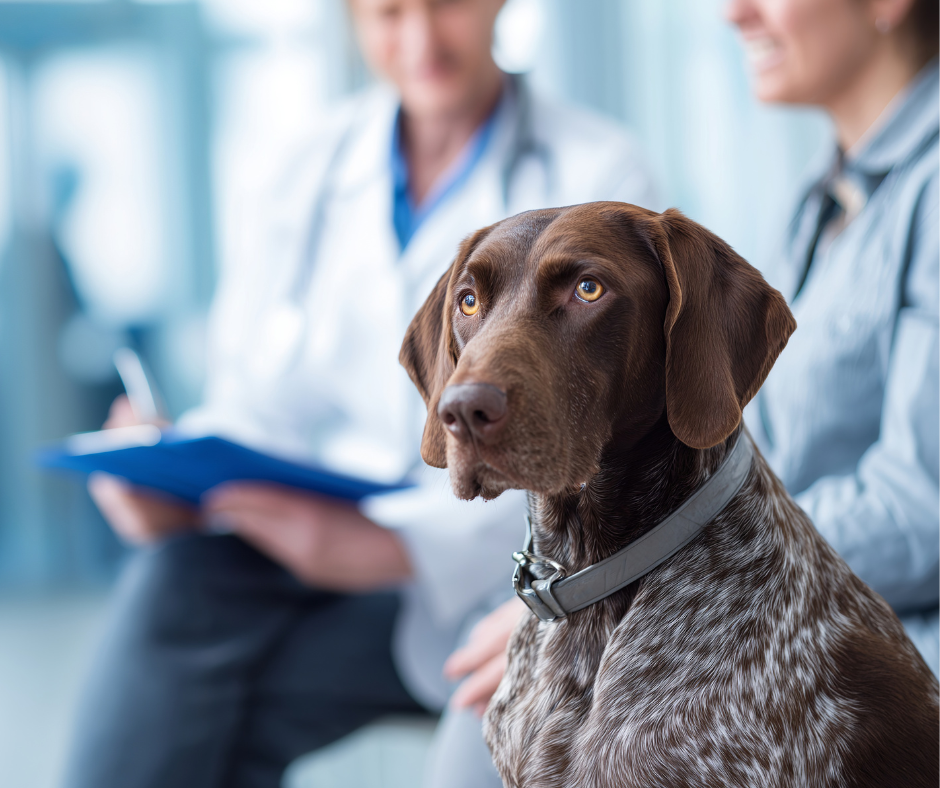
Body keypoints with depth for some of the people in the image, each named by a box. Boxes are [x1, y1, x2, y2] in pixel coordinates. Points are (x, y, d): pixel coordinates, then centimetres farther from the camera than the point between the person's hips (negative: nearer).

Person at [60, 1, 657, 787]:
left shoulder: (596, 175, -2)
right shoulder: (314, 169, 11)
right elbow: (257, 405, 10)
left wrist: (392, 546, -27)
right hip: (327, 538, 3)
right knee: (175, 578, -27)